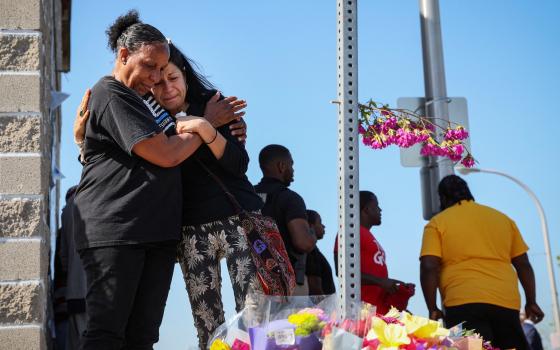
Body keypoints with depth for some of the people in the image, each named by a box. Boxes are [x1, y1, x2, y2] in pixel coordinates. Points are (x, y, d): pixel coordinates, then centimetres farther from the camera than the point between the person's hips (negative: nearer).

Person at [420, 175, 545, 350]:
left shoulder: (437, 223, 7)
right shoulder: (503, 219, 20)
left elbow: (429, 268, -5)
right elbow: (523, 264, 18)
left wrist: (432, 309, -1)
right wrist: (531, 302, 22)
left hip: (464, 303, -4)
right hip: (506, 302, 4)